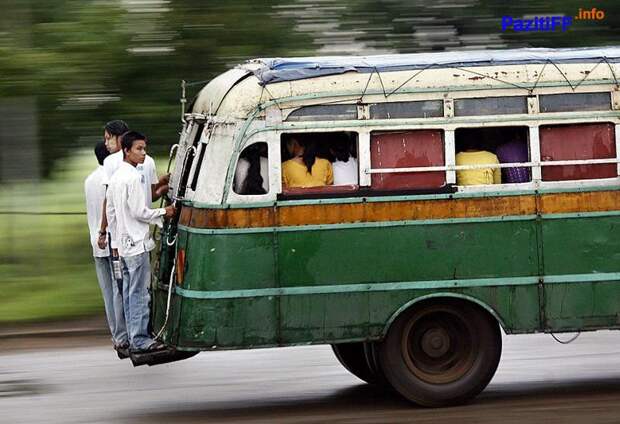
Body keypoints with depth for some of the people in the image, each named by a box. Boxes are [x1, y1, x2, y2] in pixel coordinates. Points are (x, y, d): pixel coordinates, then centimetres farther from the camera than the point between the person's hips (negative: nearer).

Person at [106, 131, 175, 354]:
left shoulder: (115, 177, 13)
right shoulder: (133, 177, -15)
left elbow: (110, 212, 17)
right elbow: (139, 212, -18)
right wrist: (163, 212, -4)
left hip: (123, 244, 9)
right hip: (137, 243, -9)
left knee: (129, 292, 11)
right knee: (139, 292, -6)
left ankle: (133, 339, 14)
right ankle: (140, 340, -6)